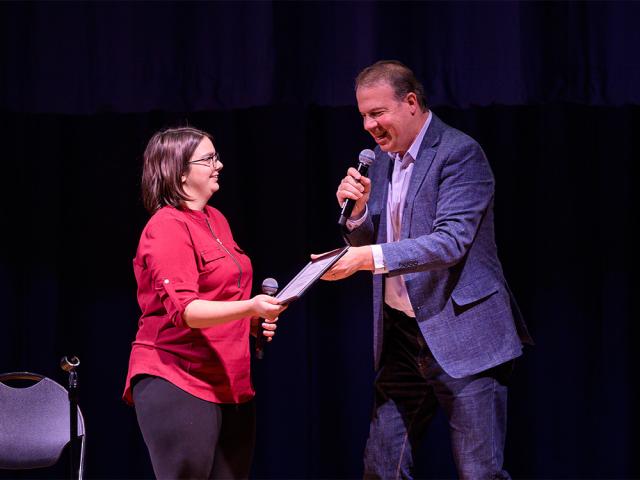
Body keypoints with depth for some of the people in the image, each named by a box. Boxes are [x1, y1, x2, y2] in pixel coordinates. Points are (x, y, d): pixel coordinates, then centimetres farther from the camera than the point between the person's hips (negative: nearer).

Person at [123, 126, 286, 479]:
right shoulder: (167, 228, -12)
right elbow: (184, 310, -23)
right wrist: (249, 307, -34)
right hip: (177, 383, -9)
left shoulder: (216, 221, 16)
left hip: (230, 384, 9)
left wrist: (255, 319, 12)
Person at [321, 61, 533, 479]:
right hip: (402, 335, 8)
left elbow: (451, 241, -24)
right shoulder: (384, 157, 12)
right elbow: (370, 243, 17)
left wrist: (370, 257, -31)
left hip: (462, 334, -8)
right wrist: (357, 210, -5)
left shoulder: (460, 153, -13)